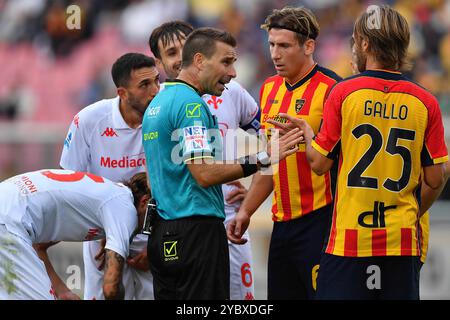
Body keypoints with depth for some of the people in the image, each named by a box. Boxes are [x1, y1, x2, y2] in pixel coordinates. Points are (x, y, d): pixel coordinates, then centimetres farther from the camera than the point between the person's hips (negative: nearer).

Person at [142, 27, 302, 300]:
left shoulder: (156, 103, 18)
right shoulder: (191, 104, -13)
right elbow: (205, 173, -20)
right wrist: (263, 159, -17)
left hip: (162, 235, 10)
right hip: (197, 227, -10)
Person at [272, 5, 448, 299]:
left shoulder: (344, 93, -5)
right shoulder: (425, 102, 0)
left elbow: (319, 163, -1)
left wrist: (306, 131, 18)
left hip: (349, 237, -2)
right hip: (403, 239, 2)